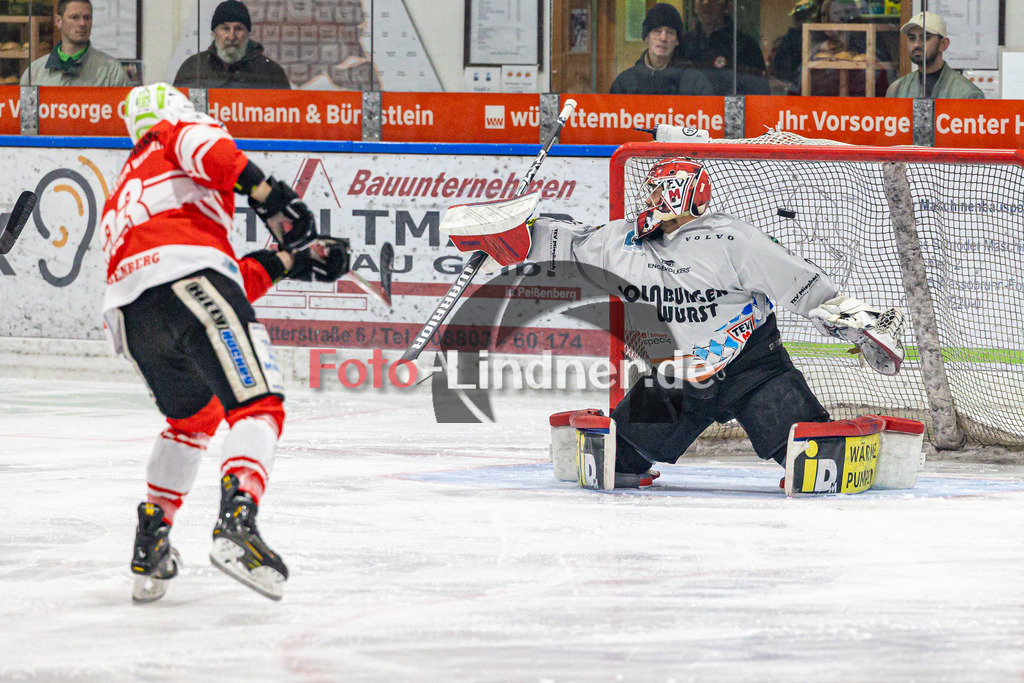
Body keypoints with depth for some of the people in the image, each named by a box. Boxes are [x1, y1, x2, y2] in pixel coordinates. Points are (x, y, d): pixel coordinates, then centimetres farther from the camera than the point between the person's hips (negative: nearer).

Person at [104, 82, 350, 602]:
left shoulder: (121, 194, 43)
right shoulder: (174, 134, 26)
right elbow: (200, 145, -5)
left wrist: (289, 261, 33)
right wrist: (264, 192, -10)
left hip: (128, 308, 7)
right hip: (187, 273, -7)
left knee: (192, 413, 29)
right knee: (257, 404, -12)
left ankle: (150, 547, 22)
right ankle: (237, 521, -36)